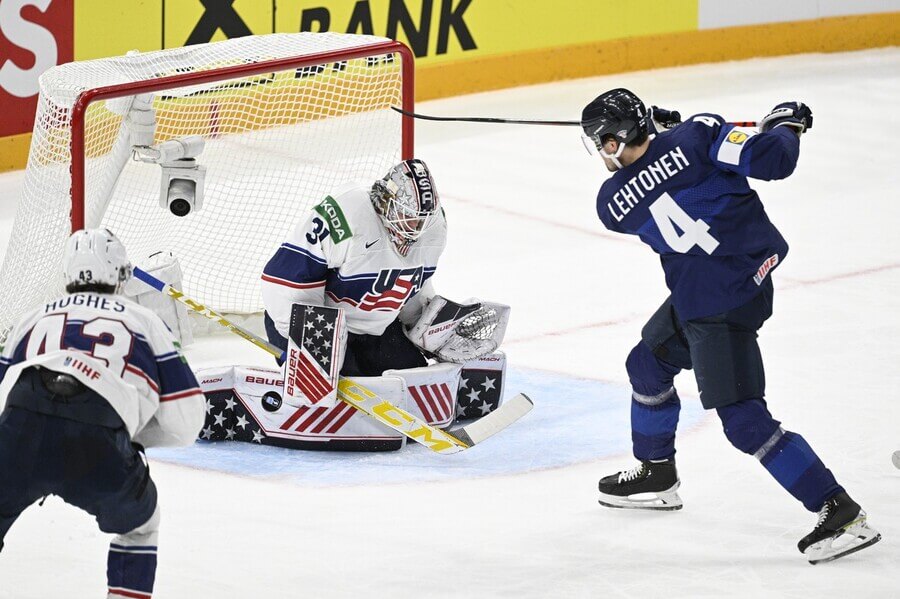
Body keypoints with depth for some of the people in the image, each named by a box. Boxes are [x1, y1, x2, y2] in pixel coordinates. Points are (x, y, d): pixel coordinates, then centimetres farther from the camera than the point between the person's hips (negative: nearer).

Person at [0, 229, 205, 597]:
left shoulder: (35, 318, 30)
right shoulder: (144, 322, 24)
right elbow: (184, 421, 19)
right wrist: (133, 433, 35)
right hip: (98, 445, -1)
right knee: (139, 523, 28)